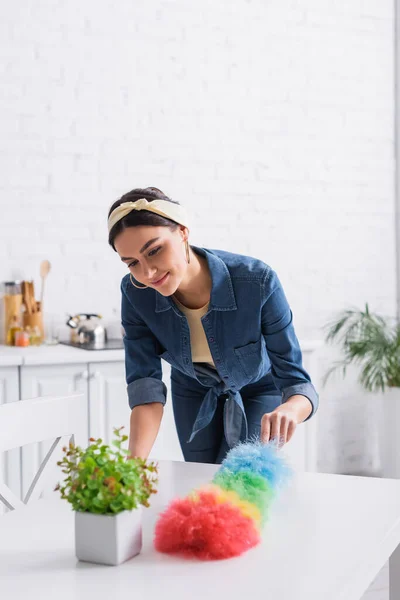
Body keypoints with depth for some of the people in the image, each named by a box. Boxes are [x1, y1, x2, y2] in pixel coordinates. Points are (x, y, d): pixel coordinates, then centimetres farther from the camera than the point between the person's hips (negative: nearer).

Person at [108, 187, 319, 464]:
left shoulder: (258, 282, -38)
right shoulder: (136, 294, -29)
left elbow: (296, 380, -34)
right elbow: (146, 387, -30)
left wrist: (289, 410, -58)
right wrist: (135, 461, -48)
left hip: (258, 390, -3)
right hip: (194, 392, 3)